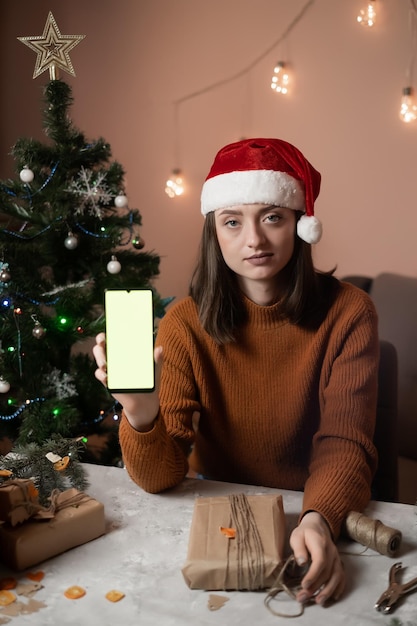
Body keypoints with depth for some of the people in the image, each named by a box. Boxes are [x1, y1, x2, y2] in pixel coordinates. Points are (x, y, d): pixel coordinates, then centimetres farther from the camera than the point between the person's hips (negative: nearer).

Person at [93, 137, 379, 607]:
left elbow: (344, 442, -14)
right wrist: (140, 411, -35)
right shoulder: (186, 323, -10)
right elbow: (159, 477, -14)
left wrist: (319, 519, -34)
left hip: (320, 509, 0)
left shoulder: (347, 313, -11)